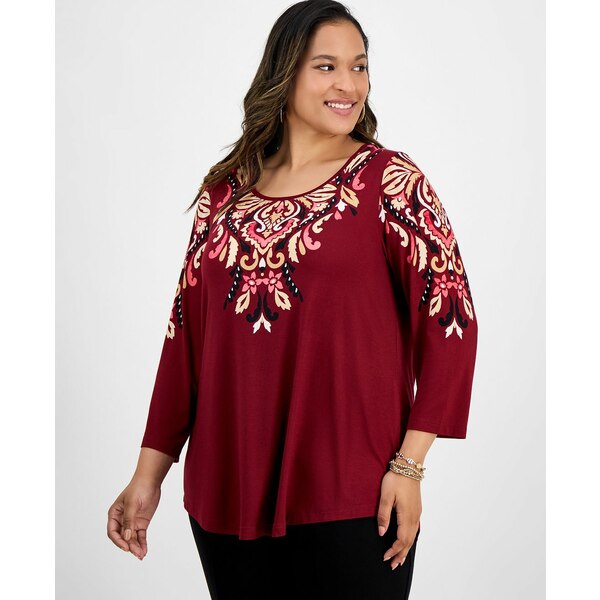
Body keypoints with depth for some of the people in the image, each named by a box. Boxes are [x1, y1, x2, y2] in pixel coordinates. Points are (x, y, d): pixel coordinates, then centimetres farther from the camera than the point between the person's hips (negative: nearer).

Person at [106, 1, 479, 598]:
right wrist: (148, 473, 7)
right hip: (226, 492, 4)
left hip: (350, 495, -3)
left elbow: (449, 318, -6)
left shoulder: (388, 180, -2)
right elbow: (186, 333, 10)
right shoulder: (223, 192, 8)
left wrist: (409, 464, -12)